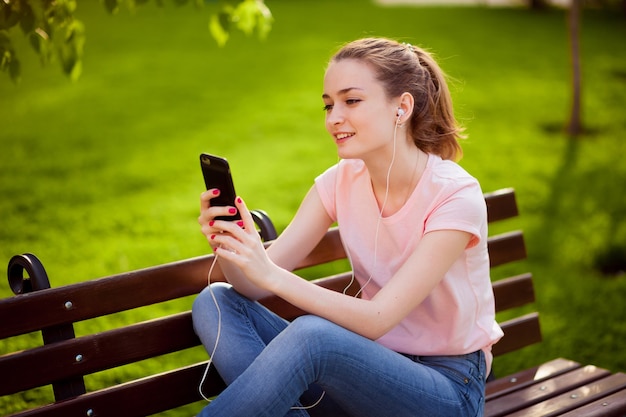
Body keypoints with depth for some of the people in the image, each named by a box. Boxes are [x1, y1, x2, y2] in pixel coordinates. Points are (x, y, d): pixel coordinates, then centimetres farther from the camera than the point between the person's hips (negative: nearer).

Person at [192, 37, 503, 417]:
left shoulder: (456, 196, -18)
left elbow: (377, 319, -26)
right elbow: (255, 286, -7)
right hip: (374, 366, 6)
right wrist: (228, 249, -29)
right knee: (215, 302, -12)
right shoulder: (341, 182, -1)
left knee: (312, 333, -36)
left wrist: (270, 273, -35)